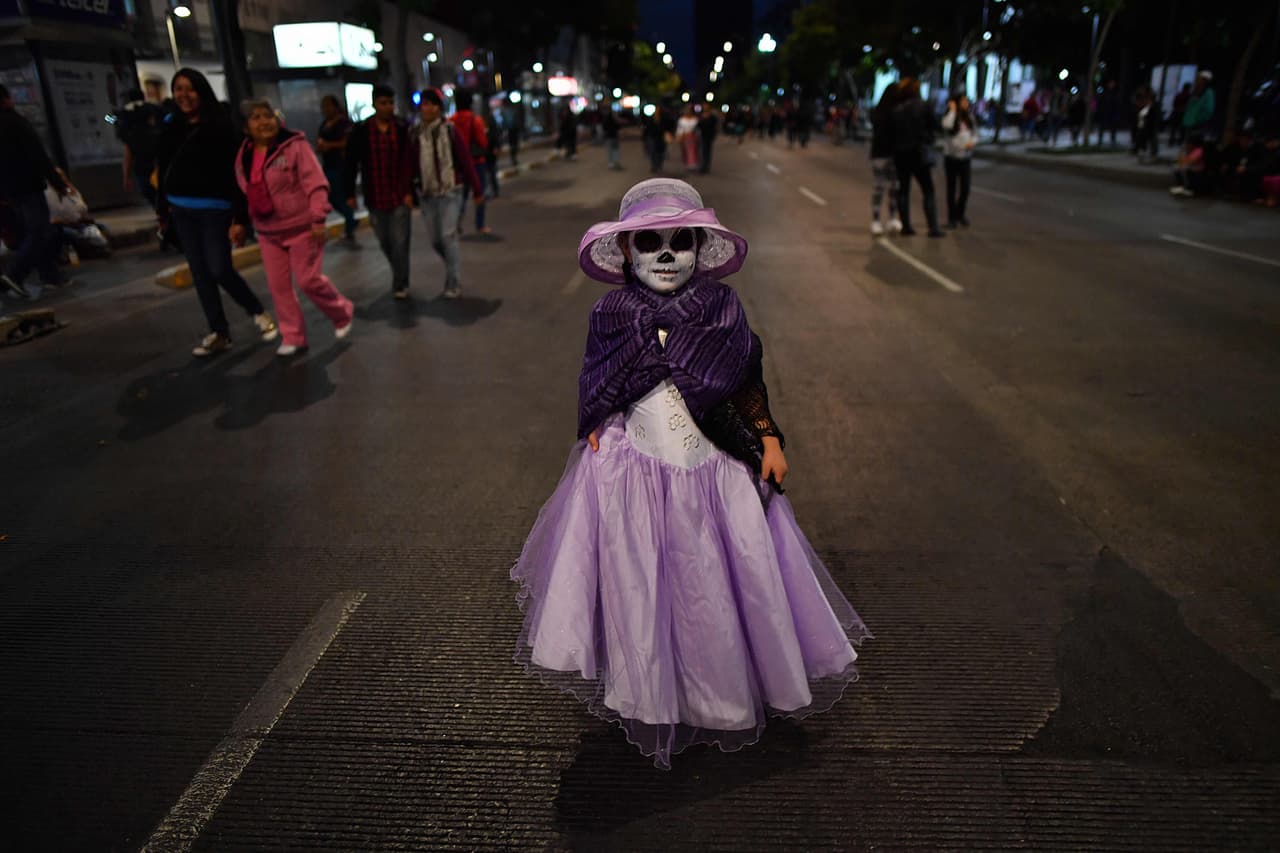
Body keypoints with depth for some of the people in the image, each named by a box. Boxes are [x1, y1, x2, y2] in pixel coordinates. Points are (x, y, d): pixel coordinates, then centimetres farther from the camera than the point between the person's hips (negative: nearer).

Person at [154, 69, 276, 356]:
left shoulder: (221, 125, -9)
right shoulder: (171, 125, 9)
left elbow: (235, 171, -13)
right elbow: (163, 168, 13)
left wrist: (240, 216, -18)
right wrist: (162, 208, 12)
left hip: (213, 209, -6)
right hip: (181, 210, 6)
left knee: (219, 269, -8)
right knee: (199, 272, 7)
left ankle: (258, 312, 17)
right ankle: (219, 333, 15)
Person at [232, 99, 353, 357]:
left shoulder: (294, 145, -12)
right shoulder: (244, 155, 8)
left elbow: (315, 183, -16)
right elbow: (244, 192, 18)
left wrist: (318, 218, -22)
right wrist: (239, 222, 18)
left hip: (301, 227, -6)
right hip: (267, 231, 6)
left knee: (308, 280, -5)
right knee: (278, 286, 6)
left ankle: (342, 313, 21)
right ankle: (293, 336, 17)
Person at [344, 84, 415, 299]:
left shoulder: (403, 128, -2)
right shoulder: (361, 131, 0)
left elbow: (410, 161, -4)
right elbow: (351, 164, 3)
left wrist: (410, 191, -11)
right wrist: (350, 193, 1)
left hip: (399, 195, -2)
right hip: (375, 197, 2)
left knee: (399, 242, -4)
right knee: (385, 242, 13)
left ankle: (400, 285, 7)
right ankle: (400, 277, 34)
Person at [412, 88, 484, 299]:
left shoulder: (449, 130, -6)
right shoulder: (416, 133, 5)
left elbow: (466, 161, -6)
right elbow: (413, 164, 8)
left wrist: (477, 190, -6)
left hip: (450, 191, -5)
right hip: (428, 193, 5)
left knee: (448, 236, -11)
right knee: (435, 240, 9)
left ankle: (454, 284, 0)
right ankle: (453, 269, 34)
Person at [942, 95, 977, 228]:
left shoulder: (969, 118, 8)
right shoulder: (949, 117, -6)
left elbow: (975, 134, 13)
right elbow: (947, 126, -29)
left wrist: (972, 142, -9)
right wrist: (952, 110, -19)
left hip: (966, 158, 4)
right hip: (952, 158, -4)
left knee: (965, 188, 3)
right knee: (952, 189, 3)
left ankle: (960, 215, 20)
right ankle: (951, 217, 12)